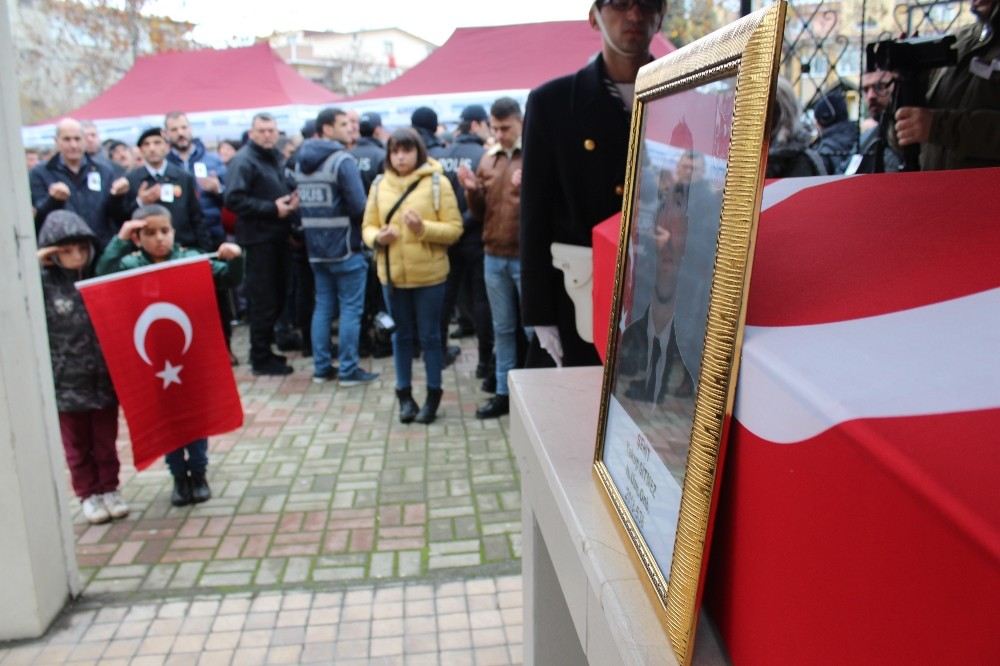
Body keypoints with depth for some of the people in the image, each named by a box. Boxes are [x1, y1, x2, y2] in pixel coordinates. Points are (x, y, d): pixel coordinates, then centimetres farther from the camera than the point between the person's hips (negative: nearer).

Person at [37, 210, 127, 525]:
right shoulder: (43, 283, -7)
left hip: (104, 377, 1)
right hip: (66, 381, -1)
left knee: (106, 440, 15)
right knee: (77, 445, 14)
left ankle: (109, 489, 30)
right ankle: (89, 494, 28)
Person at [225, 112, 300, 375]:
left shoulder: (276, 159, 16)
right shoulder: (243, 161, -11)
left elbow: (287, 187, 26)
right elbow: (234, 199, -21)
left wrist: (292, 199, 2)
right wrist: (273, 209, -20)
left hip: (278, 236, 8)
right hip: (259, 238, -8)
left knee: (277, 296, 12)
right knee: (263, 299, -4)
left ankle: (264, 348, 25)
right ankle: (261, 357, 5)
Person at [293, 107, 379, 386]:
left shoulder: (301, 161, 11)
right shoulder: (343, 160, -13)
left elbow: (299, 203, 13)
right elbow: (358, 206, -17)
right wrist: (362, 229, 2)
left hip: (315, 247, 7)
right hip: (345, 246, -7)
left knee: (322, 306, 12)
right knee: (350, 308, 0)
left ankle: (321, 367, 16)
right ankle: (349, 370, 4)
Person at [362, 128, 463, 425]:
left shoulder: (437, 182, -6)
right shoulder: (379, 185, 5)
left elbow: (454, 229, -7)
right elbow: (367, 226, 8)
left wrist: (424, 228, -23)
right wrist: (377, 237, -14)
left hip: (429, 275, -3)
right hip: (392, 274, 3)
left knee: (429, 336, 7)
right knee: (402, 335, 13)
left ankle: (433, 395, 21)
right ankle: (405, 395, 25)